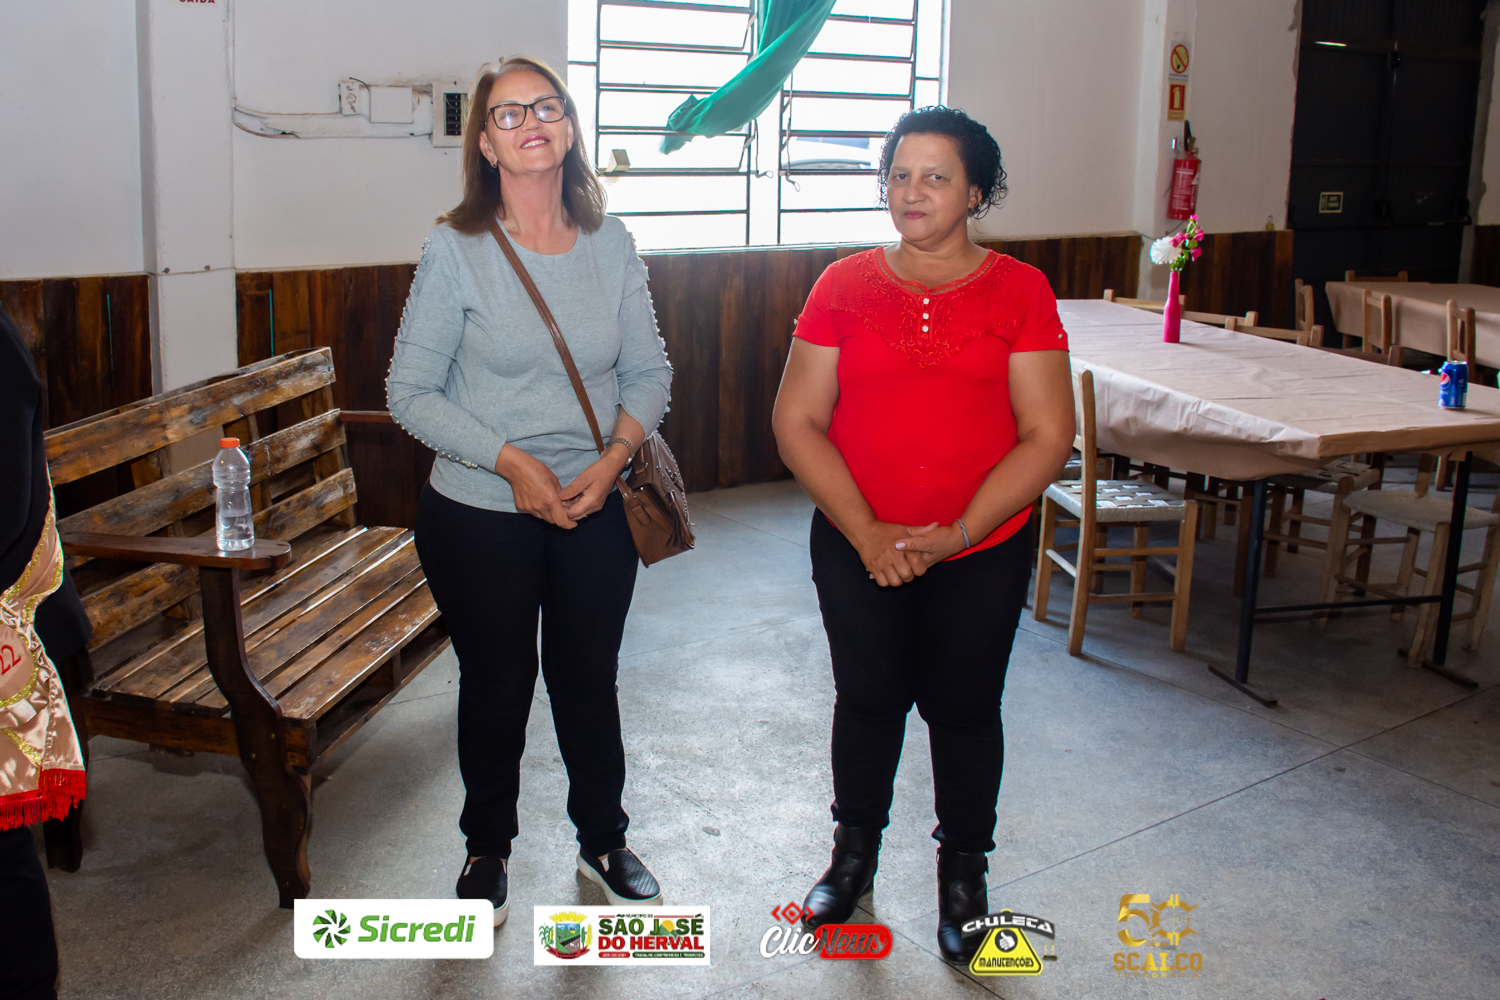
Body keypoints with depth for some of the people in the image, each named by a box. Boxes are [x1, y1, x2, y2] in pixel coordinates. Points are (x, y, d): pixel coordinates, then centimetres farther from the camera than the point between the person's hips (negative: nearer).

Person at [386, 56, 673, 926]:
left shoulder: (611, 242, 0)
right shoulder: (456, 250, -10)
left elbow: (649, 372, 3)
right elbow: (412, 392, -9)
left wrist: (613, 458, -14)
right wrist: (510, 461, -19)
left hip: (598, 511, 2)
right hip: (480, 516, -2)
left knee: (589, 682, 16)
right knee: (496, 688, 14)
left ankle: (603, 841, 38)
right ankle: (489, 849, 37)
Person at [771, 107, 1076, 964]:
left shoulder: (1019, 291, -5)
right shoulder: (844, 287, -2)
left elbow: (1048, 435, -8)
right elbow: (797, 422, -5)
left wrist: (958, 532, -16)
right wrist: (865, 531, -14)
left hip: (983, 554, -1)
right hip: (858, 550, 1)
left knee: (963, 708, 13)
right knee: (868, 699, 15)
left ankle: (964, 871, 35)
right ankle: (855, 851, 39)